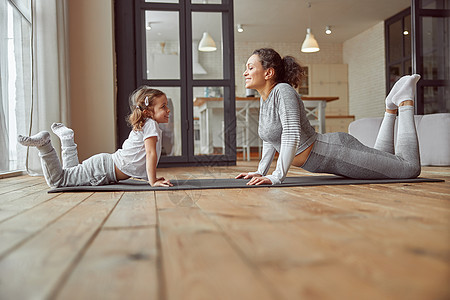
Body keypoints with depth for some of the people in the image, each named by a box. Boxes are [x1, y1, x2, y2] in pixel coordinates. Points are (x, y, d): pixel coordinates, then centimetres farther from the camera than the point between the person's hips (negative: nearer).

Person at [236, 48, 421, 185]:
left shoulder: (283, 91, -21)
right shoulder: (264, 98, 6)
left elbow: (292, 135, -32)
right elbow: (270, 139, 17)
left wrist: (277, 176, -35)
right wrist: (261, 172, 11)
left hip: (338, 152, -9)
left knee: (411, 168, -3)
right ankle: (391, 107, 34)